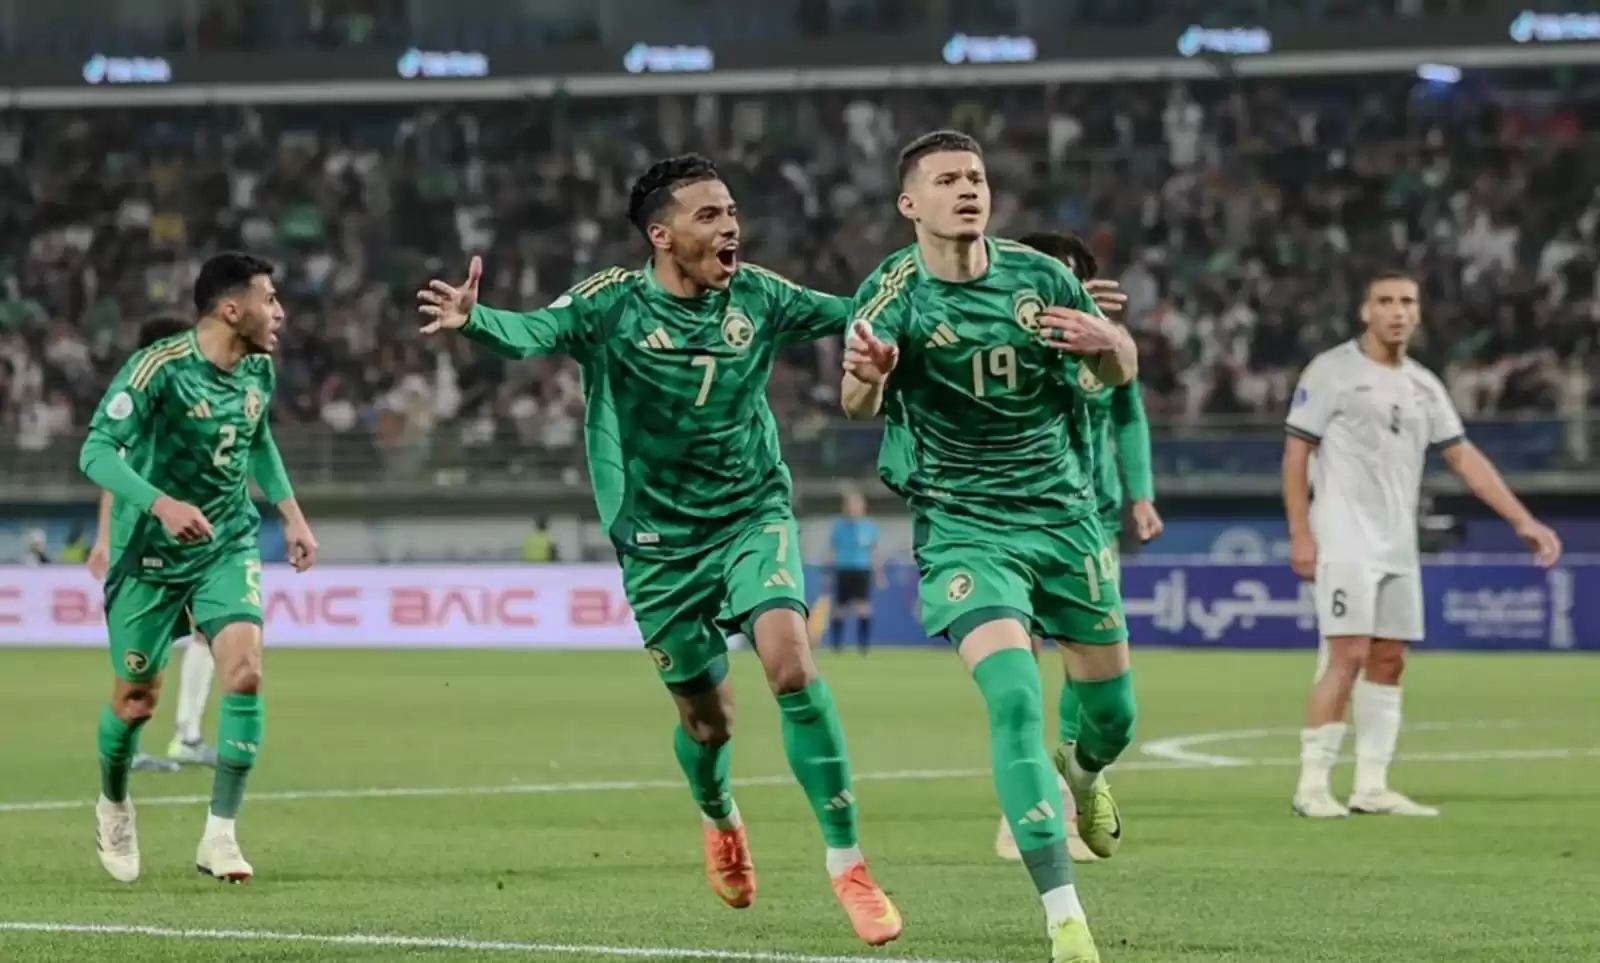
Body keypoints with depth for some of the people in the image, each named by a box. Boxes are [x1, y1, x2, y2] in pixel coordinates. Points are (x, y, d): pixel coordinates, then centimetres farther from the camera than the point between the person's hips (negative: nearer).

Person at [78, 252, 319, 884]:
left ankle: (220, 834, -12)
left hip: (228, 547, 4)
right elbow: (96, 451, -25)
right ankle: (113, 804, 38)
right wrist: (161, 504, -39)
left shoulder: (259, 369, 0)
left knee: (245, 671, -18)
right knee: (137, 698, 7)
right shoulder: (158, 369, -21)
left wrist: (292, 515, 16)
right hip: (150, 553, -4)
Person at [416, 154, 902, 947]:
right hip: (662, 542, -1)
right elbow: (536, 331, -31)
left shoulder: (756, 297, -5)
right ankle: (721, 823, 46)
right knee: (706, 719, 8)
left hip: (753, 515, 1)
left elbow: (851, 314, 7)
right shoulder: (614, 304, -15)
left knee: (792, 665, -22)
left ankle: (848, 866, -12)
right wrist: (474, 319, -52)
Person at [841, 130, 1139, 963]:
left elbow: (1120, 375, 8)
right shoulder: (893, 293, -12)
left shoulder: (1039, 277, -3)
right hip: (963, 526, -4)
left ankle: (1085, 775, 51)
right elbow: (856, 406, -27)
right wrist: (864, 378, -52)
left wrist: (1107, 343, -17)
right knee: (1014, 699, -23)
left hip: (1063, 512, 4)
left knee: (1113, 710, 11)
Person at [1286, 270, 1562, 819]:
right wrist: (1300, 536, -12)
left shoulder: (1423, 386, 13)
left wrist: (1523, 520, 6)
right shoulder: (1332, 371, -4)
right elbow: (1296, 451, -5)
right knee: (1349, 655, -13)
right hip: (1345, 541, -6)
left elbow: (1463, 456, 13)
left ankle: (1371, 788, 8)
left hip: (1399, 547, 6)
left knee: (1390, 661, 4)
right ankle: (1312, 786, -9)